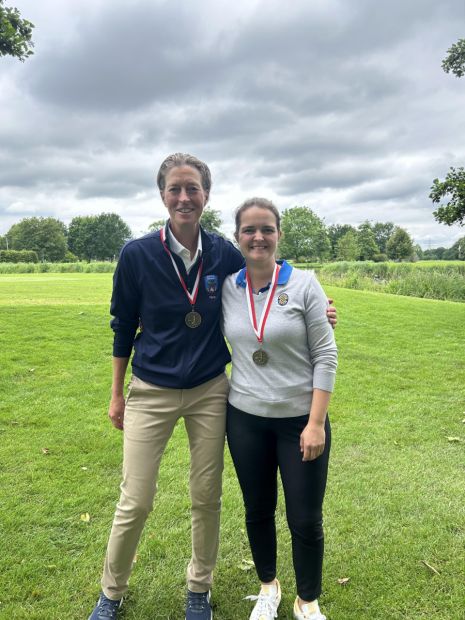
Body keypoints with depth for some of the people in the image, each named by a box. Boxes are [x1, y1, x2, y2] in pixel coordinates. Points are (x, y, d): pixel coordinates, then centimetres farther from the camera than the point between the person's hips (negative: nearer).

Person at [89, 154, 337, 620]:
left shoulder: (224, 253, -6)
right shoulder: (137, 255, -10)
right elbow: (123, 326, -1)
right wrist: (117, 394, 4)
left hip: (210, 391, 2)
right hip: (151, 393, -1)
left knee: (207, 498, 13)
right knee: (135, 502, 7)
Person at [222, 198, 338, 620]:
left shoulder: (304, 284, -10)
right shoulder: (227, 288, -2)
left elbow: (325, 356, -10)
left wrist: (316, 423, -13)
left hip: (300, 420, -2)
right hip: (246, 418, 3)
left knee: (305, 521, 9)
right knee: (258, 512, 19)